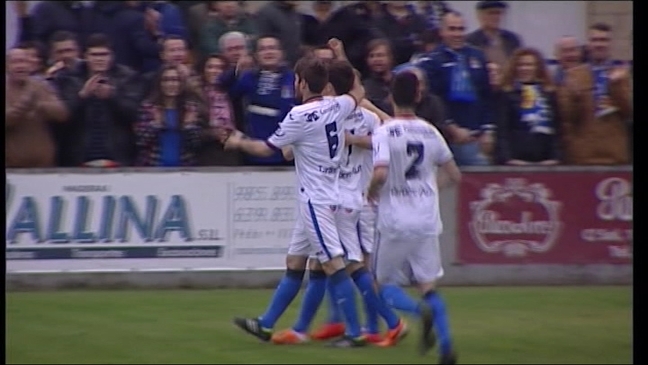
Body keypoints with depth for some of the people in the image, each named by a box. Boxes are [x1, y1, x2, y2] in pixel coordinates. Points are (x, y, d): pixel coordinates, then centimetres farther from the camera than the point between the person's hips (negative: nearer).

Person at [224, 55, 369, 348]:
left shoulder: (300, 116, -17)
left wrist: (239, 142, 12)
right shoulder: (337, 107, 4)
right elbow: (358, 91, 27)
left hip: (316, 200, -9)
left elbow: (266, 149, -7)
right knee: (294, 264, 14)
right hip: (329, 197, 9)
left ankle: (355, 332, -10)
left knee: (333, 264, -9)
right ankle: (266, 324, 21)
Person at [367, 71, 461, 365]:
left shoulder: (385, 132, -9)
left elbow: (380, 173, -23)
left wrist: (371, 192, -2)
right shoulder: (430, 132, 5)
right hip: (427, 221, 4)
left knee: (383, 282, 9)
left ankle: (421, 311, -20)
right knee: (428, 285, 8)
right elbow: (454, 175, 11)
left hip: (395, 221, -4)